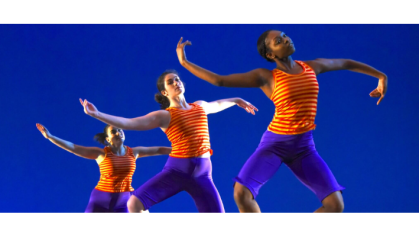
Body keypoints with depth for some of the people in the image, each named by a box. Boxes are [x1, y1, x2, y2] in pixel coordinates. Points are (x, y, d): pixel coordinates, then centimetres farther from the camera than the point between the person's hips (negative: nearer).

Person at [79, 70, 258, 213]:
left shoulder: (200, 106, 15)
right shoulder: (163, 116, 1)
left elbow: (216, 104, 39)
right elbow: (128, 123, -8)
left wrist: (236, 101, 55)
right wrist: (97, 114, -18)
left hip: (202, 174, 3)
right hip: (175, 170, -2)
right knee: (134, 203, -20)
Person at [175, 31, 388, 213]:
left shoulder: (312, 66, 4)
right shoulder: (265, 77, -8)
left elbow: (347, 63, 20)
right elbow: (219, 80, -11)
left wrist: (381, 76, 23)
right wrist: (184, 62, -13)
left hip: (304, 148, 3)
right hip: (273, 144, -3)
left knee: (335, 205, -10)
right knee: (241, 193, -24)